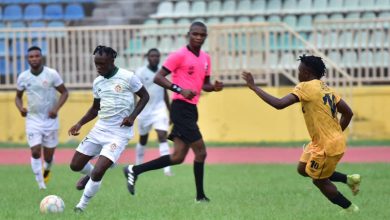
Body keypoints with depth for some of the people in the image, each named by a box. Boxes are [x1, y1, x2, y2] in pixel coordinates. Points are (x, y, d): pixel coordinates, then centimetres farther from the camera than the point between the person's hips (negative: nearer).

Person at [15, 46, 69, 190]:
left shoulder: (52, 74, -9)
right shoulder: (23, 77, -3)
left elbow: (64, 93, -2)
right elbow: (18, 96, 12)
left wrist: (56, 108, -17)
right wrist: (20, 108, -10)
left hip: (50, 119, -1)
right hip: (33, 119, 1)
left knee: (48, 155, 7)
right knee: (35, 152, -14)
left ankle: (47, 170, 42)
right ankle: (41, 184, -5)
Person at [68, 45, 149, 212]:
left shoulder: (128, 77, -11)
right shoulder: (97, 82, 7)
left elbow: (144, 96, 0)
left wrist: (132, 116, -14)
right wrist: (80, 123, 7)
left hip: (119, 133, -6)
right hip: (100, 129, 6)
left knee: (98, 172, -17)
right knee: (75, 165, 7)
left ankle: (81, 207, 1)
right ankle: (90, 174, 43)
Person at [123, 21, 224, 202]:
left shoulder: (205, 58, 14)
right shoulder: (180, 55, -9)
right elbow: (158, 78, -12)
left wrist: (214, 87, 2)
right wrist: (180, 90, -24)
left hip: (191, 109, 8)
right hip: (181, 107, -8)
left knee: (178, 157, 5)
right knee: (200, 151, -7)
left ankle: (134, 170, 11)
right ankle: (200, 196, 3)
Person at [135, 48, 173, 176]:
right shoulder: (141, 73, -6)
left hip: (160, 110, 2)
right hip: (145, 111, -2)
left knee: (162, 136, -14)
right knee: (143, 140, 12)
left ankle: (167, 168, -22)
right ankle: (138, 165, 31)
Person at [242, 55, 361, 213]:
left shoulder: (306, 87, -16)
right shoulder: (325, 88, 9)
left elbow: (279, 104, -26)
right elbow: (348, 113, 11)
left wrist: (254, 87, -20)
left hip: (327, 146, -8)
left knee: (319, 180, 11)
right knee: (303, 169, 20)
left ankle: (351, 209, 20)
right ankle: (349, 179, 21)